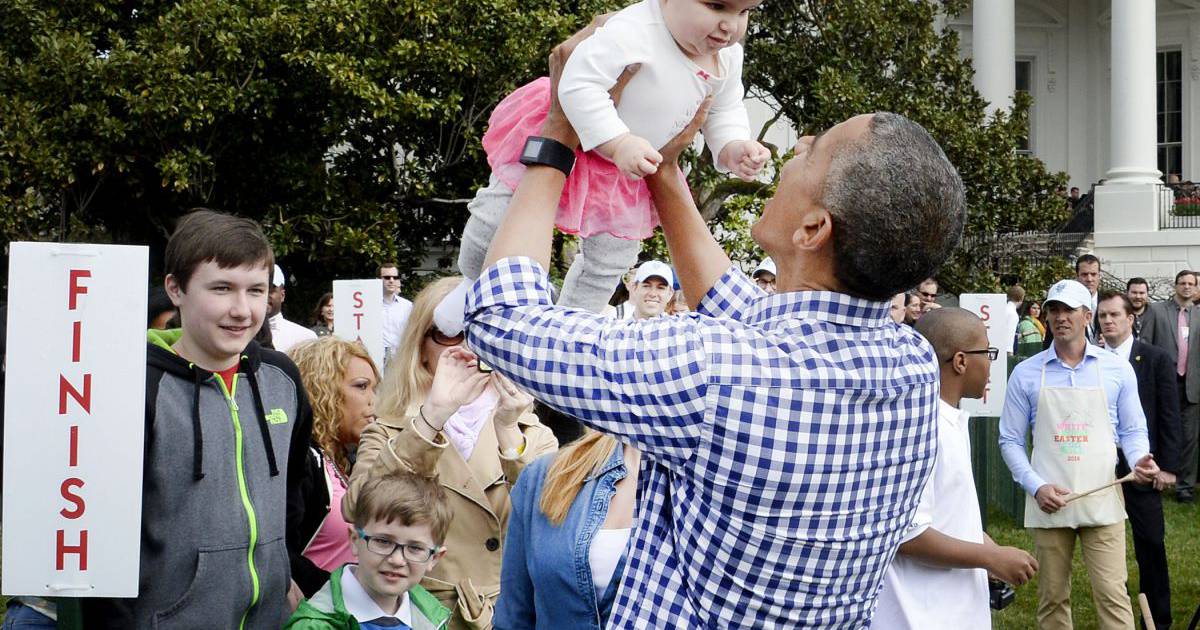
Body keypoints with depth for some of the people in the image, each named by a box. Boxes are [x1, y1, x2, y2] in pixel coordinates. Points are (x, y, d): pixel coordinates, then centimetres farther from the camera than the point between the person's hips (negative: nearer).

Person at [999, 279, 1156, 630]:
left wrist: (1139, 460, -13)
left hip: (1103, 502, -1)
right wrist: (1036, 486, -9)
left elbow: (1132, 431, 9)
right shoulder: (1026, 373, 3)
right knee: (1052, 598, 8)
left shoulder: (1117, 370, 4)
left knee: (1112, 594, -6)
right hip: (1049, 503, 1)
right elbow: (1011, 440, 5)